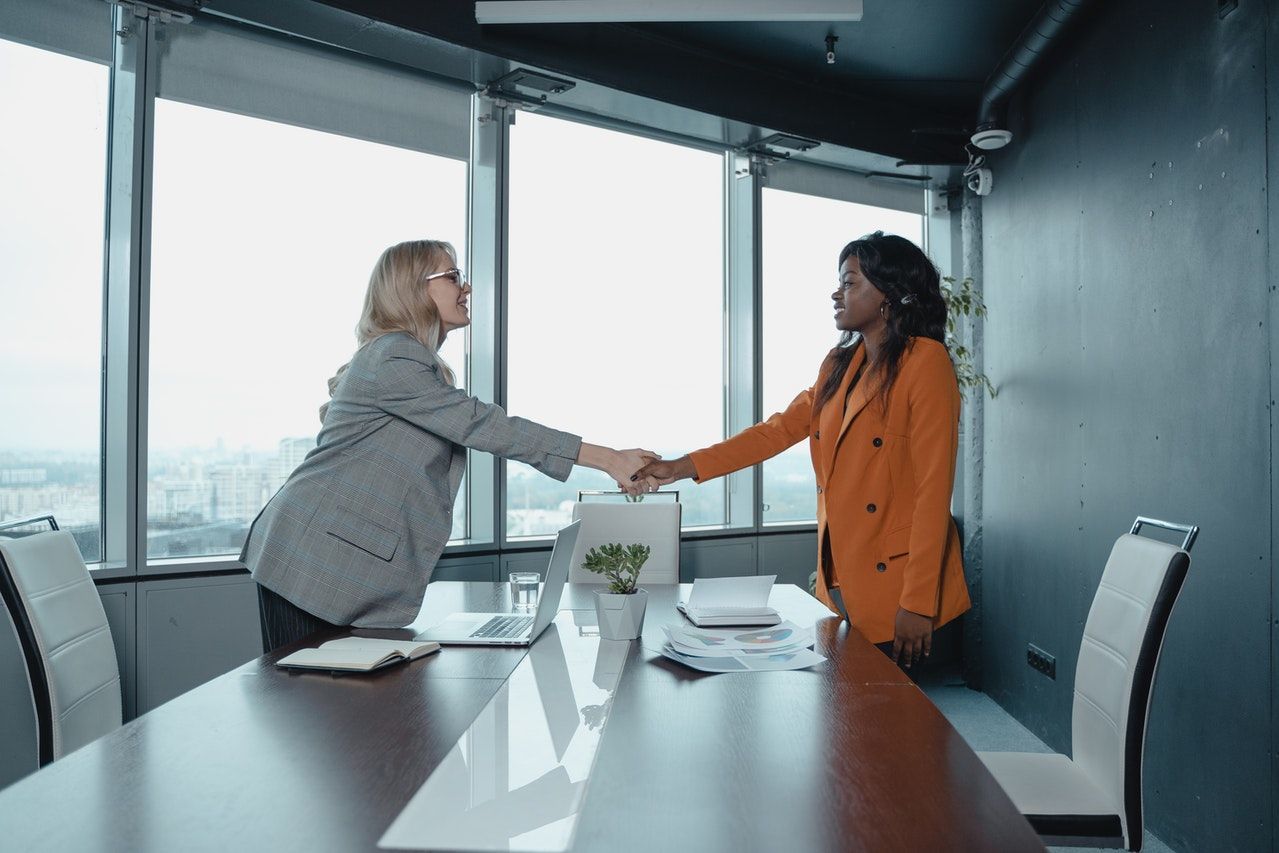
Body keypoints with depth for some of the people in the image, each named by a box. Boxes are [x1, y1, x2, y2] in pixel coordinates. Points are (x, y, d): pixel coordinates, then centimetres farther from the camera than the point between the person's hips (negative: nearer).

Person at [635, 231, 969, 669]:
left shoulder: (926, 363, -12)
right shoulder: (839, 365, 11)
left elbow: (933, 490, -16)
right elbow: (780, 429, 12)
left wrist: (918, 603, -17)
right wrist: (681, 467, 7)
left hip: (893, 589, -7)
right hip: (840, 583, 7)